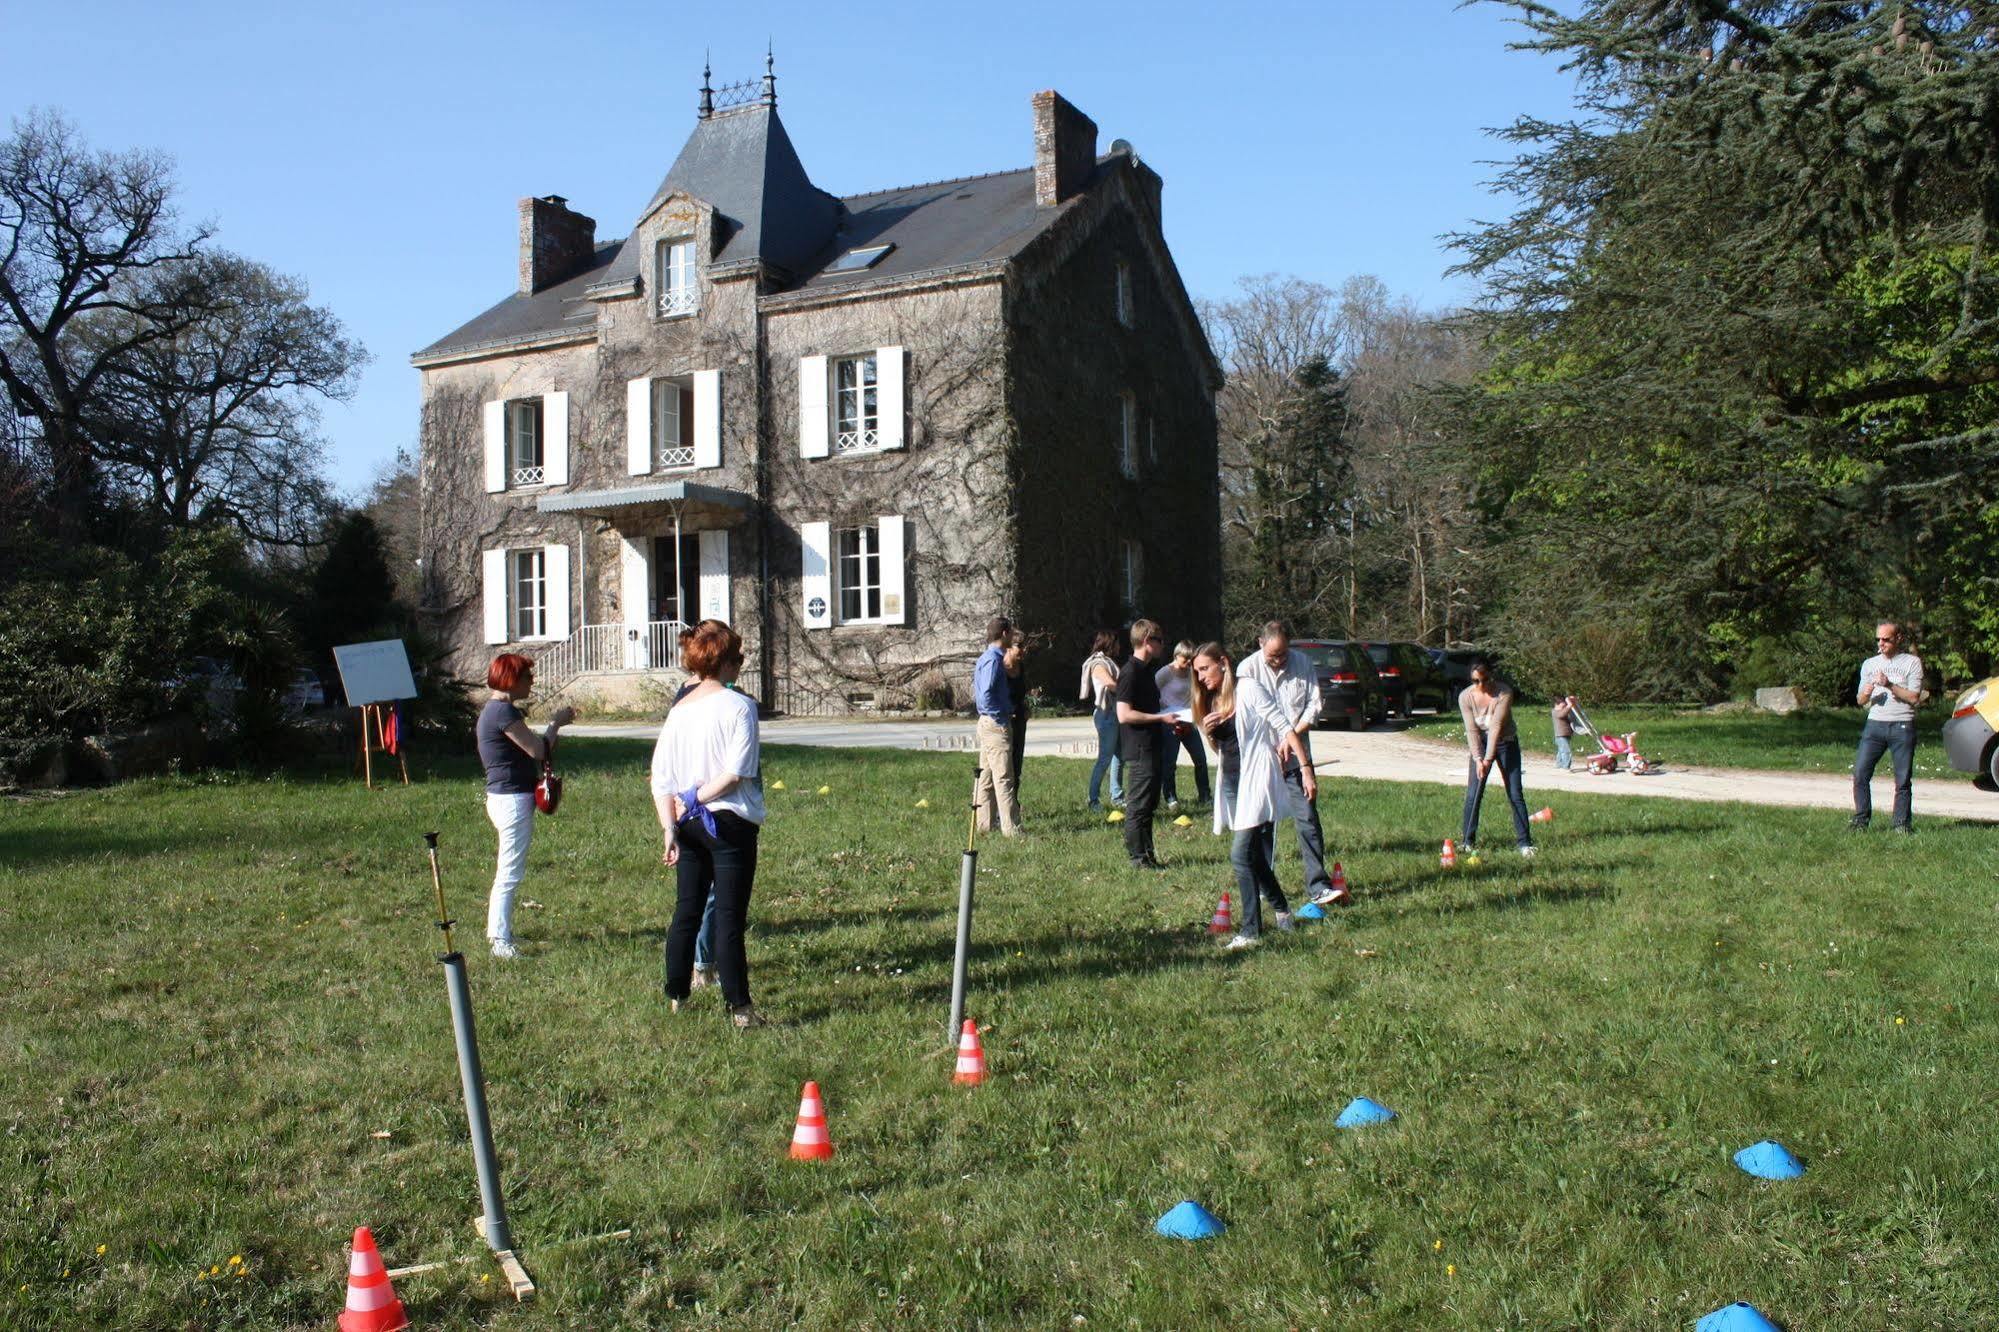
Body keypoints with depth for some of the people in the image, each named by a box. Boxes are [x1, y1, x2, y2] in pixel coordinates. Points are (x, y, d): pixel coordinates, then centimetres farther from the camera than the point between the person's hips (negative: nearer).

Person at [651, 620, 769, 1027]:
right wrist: (698, 797, -7)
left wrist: (669, 828, 1)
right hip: (729, 823, -6)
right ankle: (739, 1007, 1)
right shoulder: (738, 705, -9)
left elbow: (660, 778, 3)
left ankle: (676, 994, 26)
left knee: (686, 910, 16)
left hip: (687, 824, 6)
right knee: (730, 915, -3)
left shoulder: (678, 709, 7)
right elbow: (737, 771, -17)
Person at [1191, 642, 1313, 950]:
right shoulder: (1211, 701, 14)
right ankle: (1282, 909, 33)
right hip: (1232, 782, 8)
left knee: (1241, 853, -15)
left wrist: (1306, 768, -15)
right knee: (1256, 854, 13)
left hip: (1257, 778, -7)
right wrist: (1208, 732, -1)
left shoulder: (1247, 689, -8)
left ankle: (1251, 931, -10)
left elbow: (1283, 726, -10)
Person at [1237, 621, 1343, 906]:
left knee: (1308, 818, -4)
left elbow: (1314, 705, 3)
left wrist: (1291, 736, -9)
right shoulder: (1249, 668, -5)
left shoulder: (1302, 662, 3)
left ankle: (1319, 887, -2)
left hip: (1295, 756, 2)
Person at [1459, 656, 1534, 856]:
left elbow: (1496, 726, -26)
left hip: (1506, 743, -2)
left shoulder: (1504, 692, -23)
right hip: (1481, 743, 2)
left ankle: (1524, 842, 1)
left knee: (1515, 794, -5)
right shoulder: (1465, 697, -14)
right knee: (1472, 794, -3)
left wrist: (1488, 759, -28)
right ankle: (1467, 841, 8)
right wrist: (1478, 759, -21)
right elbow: (1472, 730, -13)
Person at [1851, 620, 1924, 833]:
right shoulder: (1869, 664, 16)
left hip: (1902, 727, -3)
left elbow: (1914, 697, -4)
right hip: (1875, 724, 3)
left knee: (1903, 779, -2)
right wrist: (1866, 694, -7)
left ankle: (1902, 823, 5)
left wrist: (1889, 685, -14)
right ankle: (1861, 819, 2)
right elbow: (1860, 700, 15)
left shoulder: (1912, 662, 5)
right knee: (1860, 774, -6)